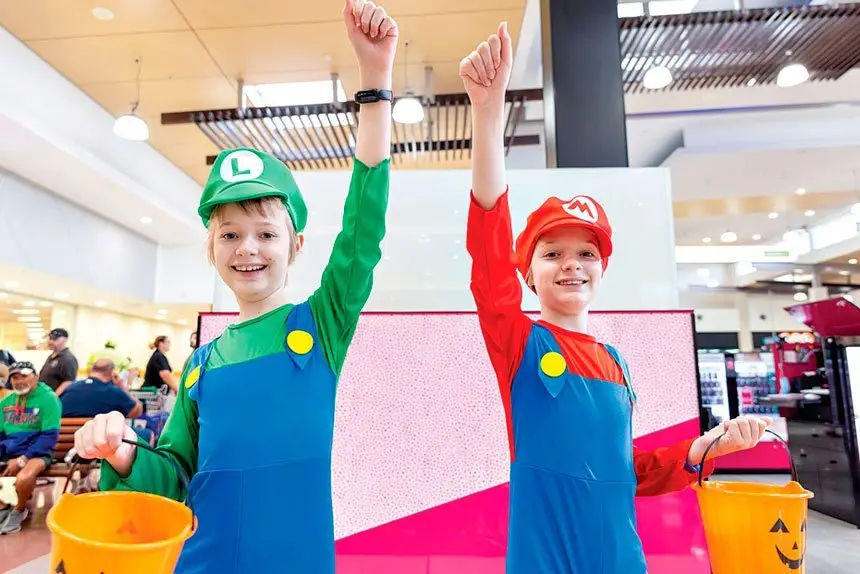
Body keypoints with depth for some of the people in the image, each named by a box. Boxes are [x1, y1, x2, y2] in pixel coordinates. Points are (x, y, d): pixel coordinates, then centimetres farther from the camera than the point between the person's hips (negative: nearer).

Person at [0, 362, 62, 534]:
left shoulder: (48, 398, -8)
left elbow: (50, 436, -12)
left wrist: (23, 460, -19)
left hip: (36, 452, -6)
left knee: (23, 479, -35)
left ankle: (19, 511, 1)